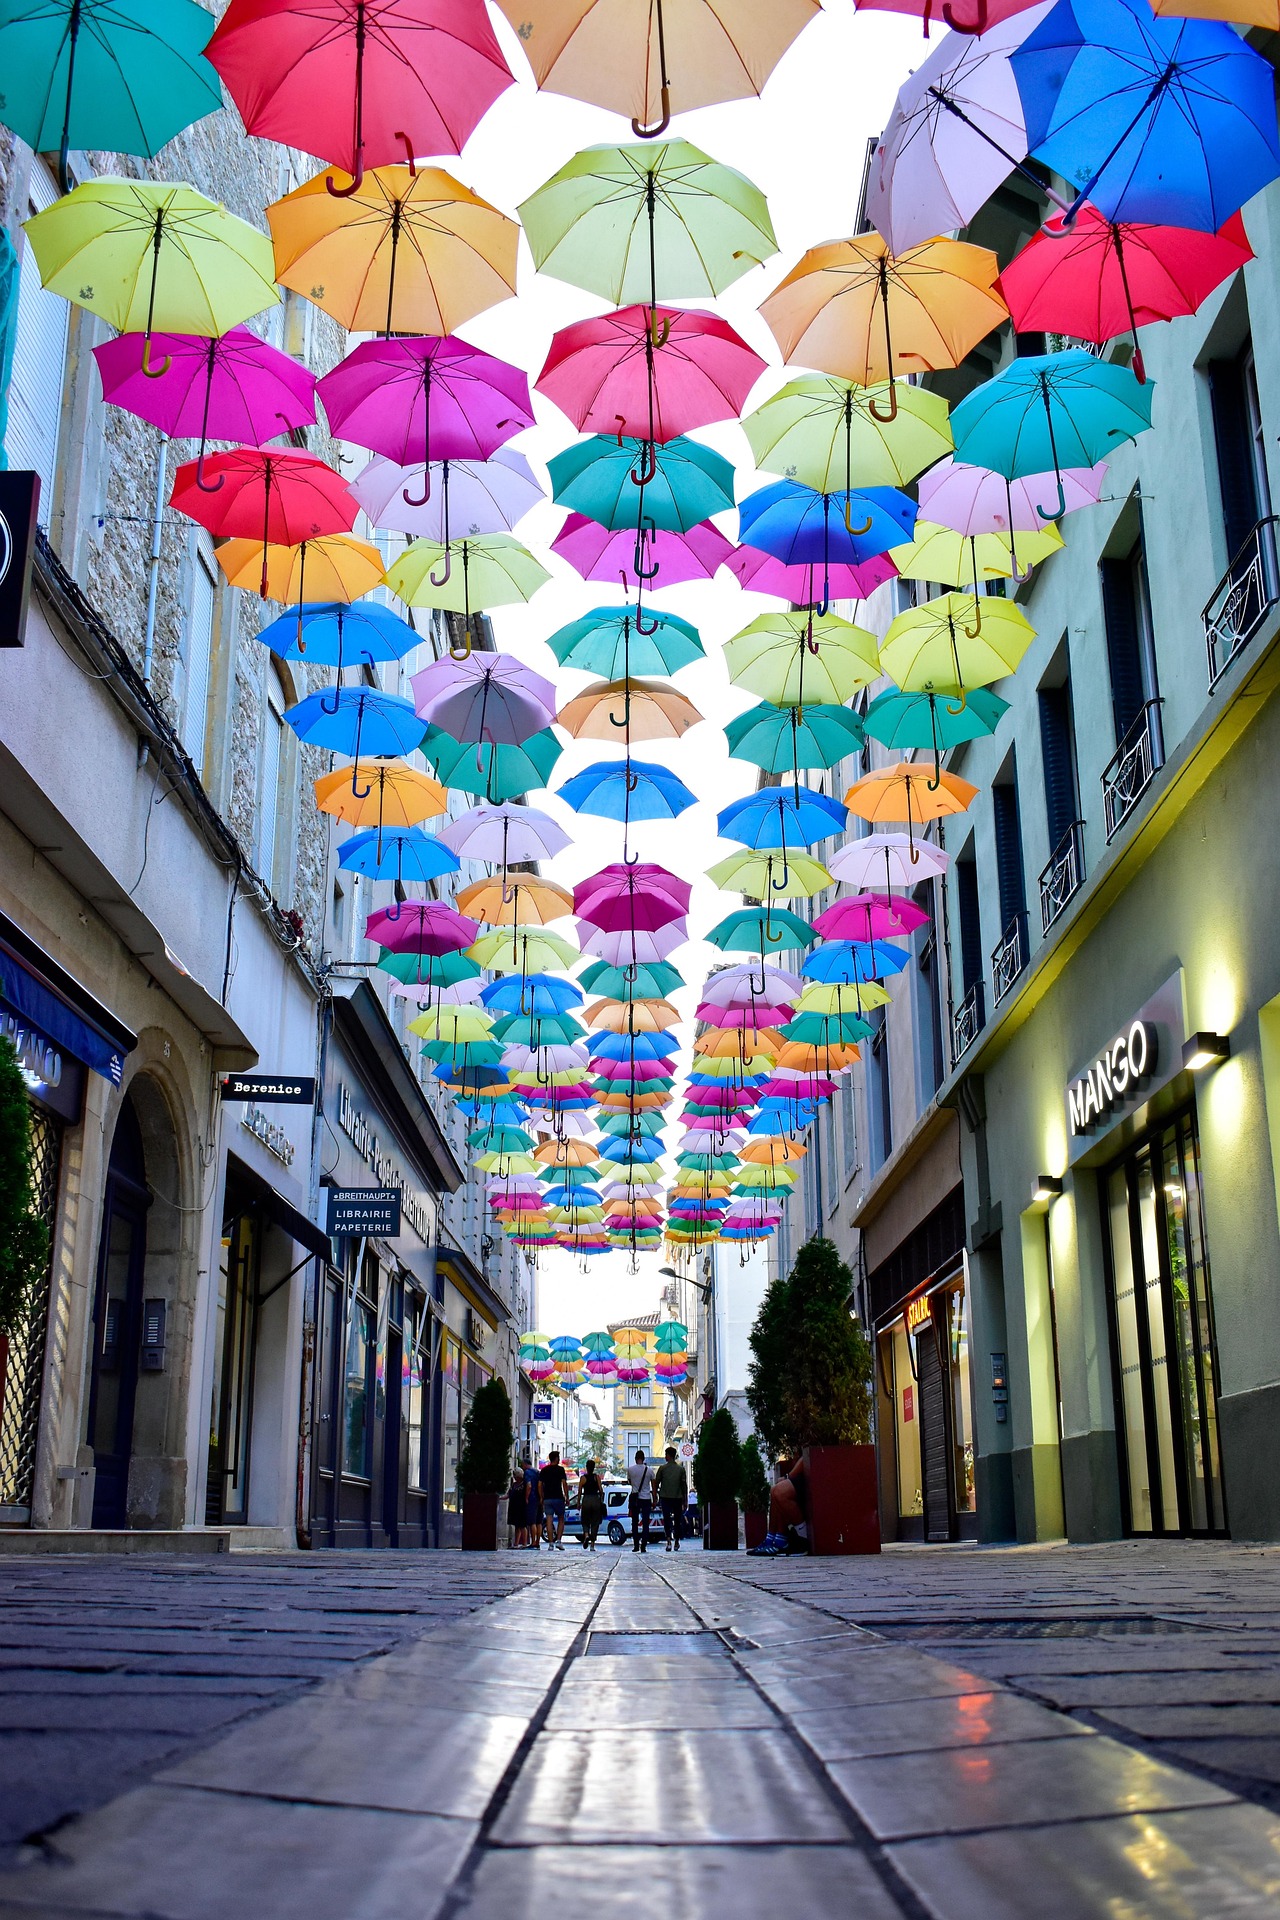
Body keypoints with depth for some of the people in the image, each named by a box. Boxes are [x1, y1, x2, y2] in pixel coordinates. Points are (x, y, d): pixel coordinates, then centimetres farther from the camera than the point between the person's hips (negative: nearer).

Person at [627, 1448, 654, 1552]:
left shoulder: (630, 1469, -3)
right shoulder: (649, 1470, -2)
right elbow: (653, 1487, 3)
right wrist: (654, 1501, 10)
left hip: (635, 1499, 0)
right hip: (646, 1499, 0)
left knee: (635, 1523, 11)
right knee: (645, 1523, 3)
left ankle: (636, 1545, 7)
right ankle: (643, 1546, -4)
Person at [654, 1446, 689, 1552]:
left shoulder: (662, 1468, -1)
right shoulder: (681, 1469, 3)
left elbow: (656, 1483, 1)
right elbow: (684, 1485, 2)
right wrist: (685, 1500, 8)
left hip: (665, 1498, -1)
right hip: (678, 1498, 1)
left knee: (666, 1519, -2)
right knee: (677, 1520, 11)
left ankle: (669, 1539, -22)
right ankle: (676, 1542, 15)